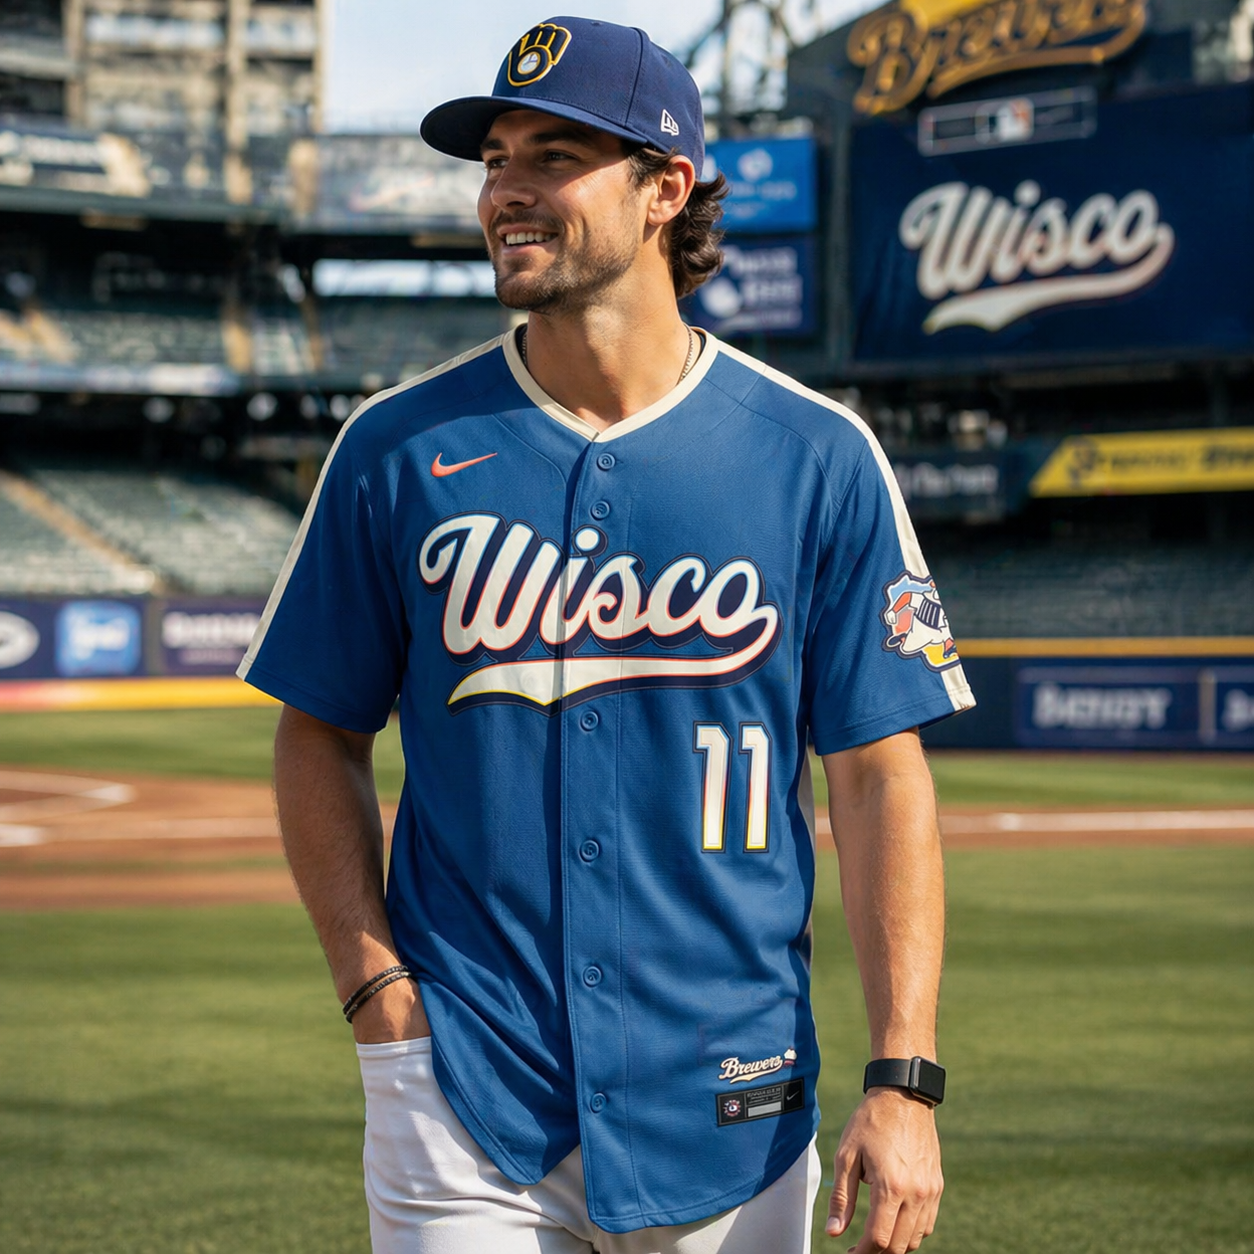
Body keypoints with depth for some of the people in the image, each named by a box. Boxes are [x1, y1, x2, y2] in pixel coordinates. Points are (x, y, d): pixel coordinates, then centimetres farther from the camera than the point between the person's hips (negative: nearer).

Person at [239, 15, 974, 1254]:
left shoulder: (818, 457, -2)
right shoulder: (400, 448, 1)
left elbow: (879, 775, -1)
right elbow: (320, 737, 8)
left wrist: (902, 1077, -7)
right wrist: (381, 996, -4)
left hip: (729, 1105, 0)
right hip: (465, 1099, 0)